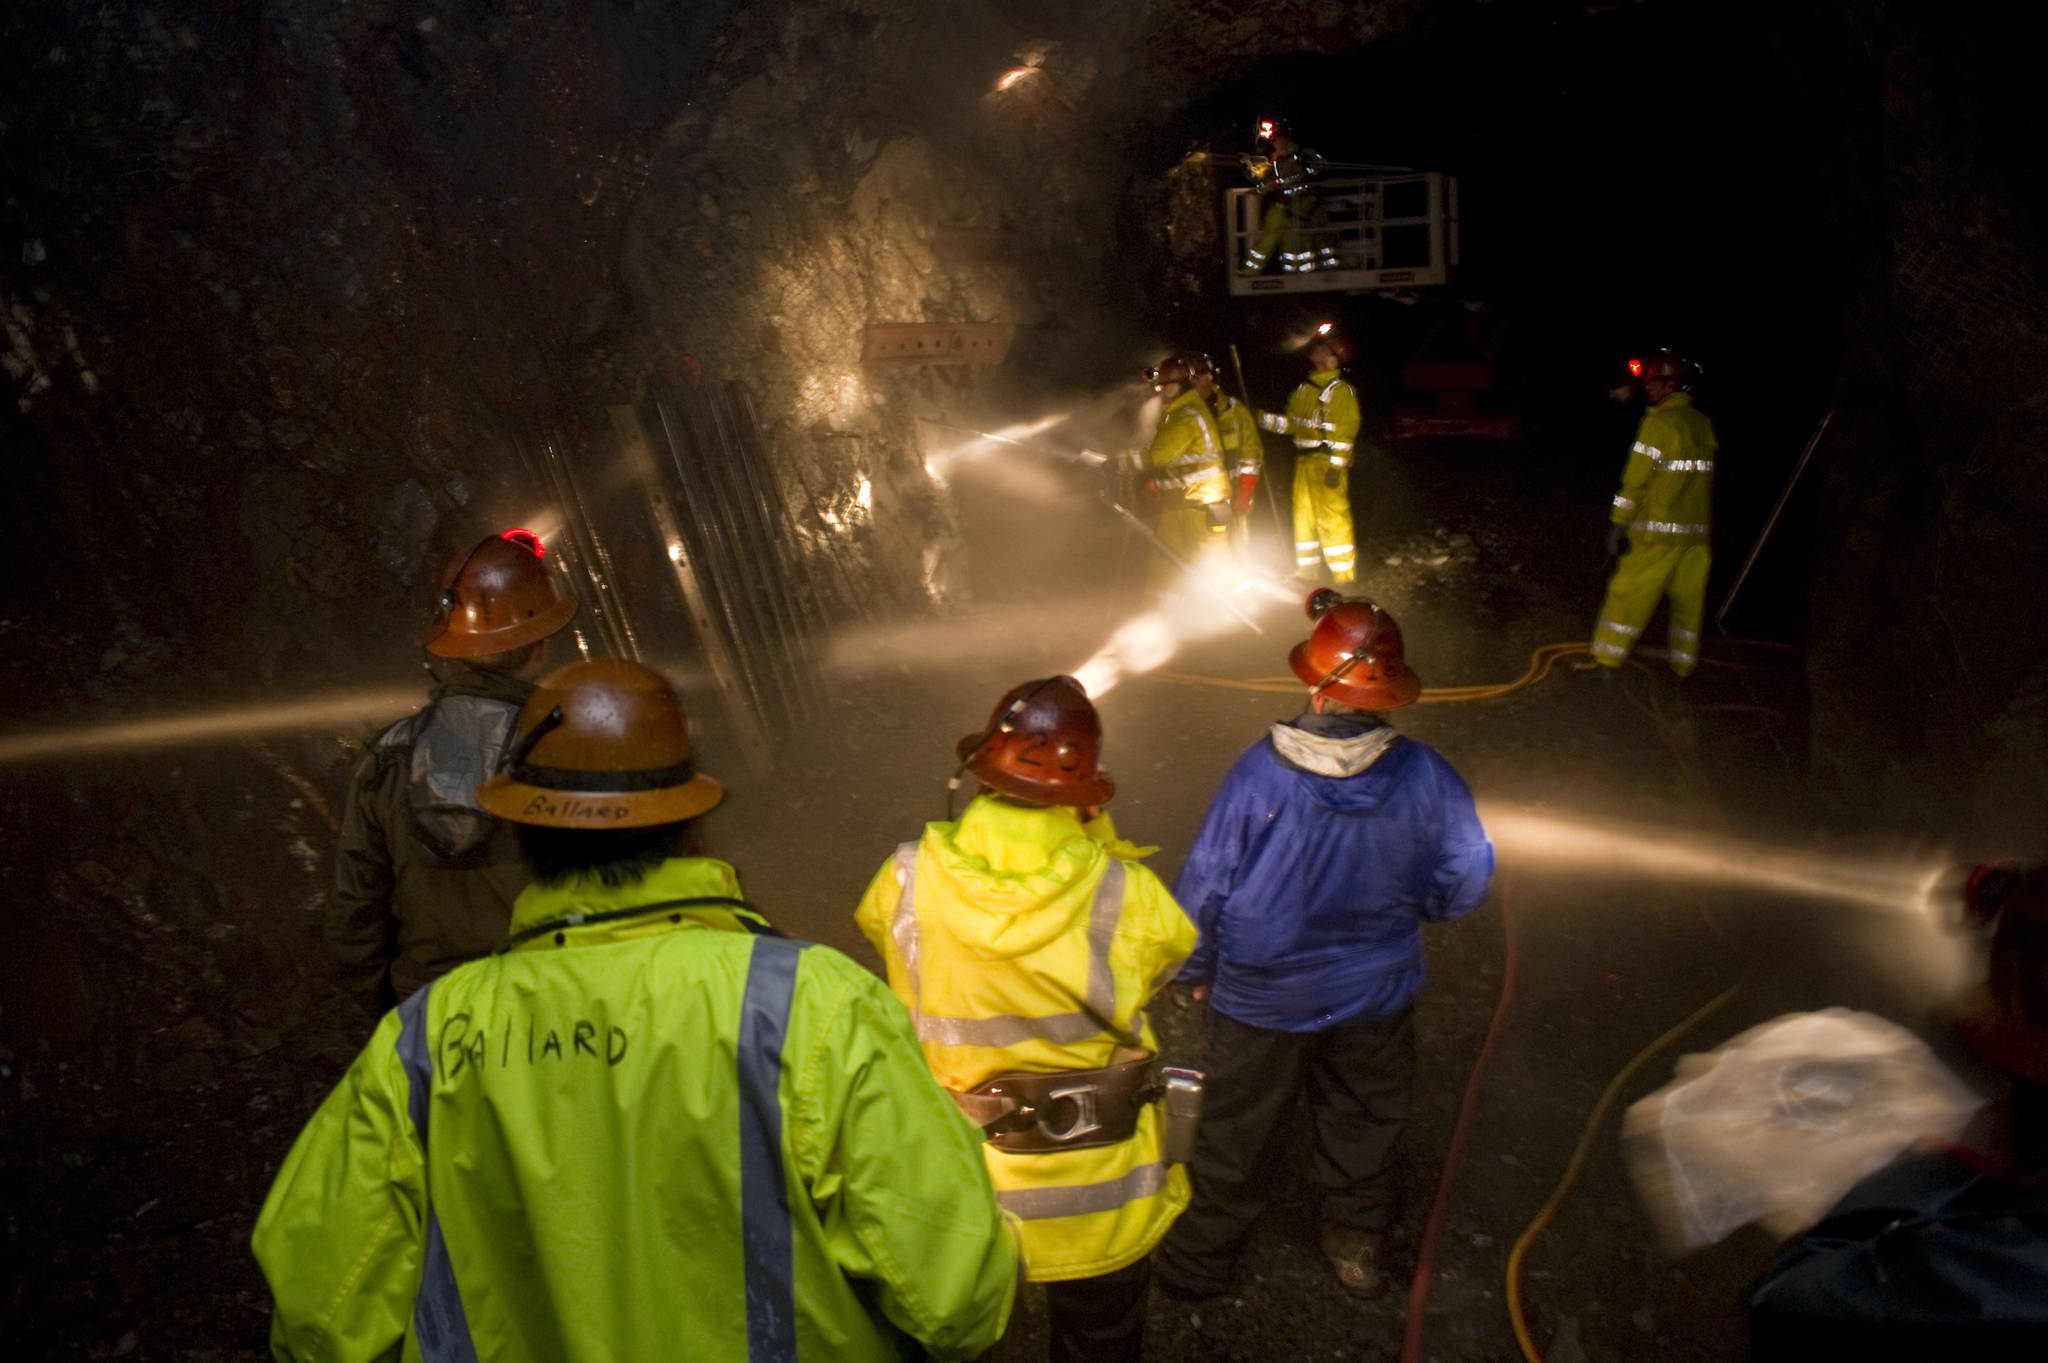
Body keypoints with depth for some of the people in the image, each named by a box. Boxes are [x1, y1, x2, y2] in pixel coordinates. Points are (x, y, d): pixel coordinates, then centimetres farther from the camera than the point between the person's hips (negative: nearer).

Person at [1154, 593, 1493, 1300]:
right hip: (1376, 994, 2)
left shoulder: (1259, 772, -27)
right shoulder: (1423, 773, -21)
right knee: (1363, 1121, 26)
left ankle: (1200, 1260, 38)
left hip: (1262, 996, -2)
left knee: (1234, 1133, 18)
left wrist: (1195, 969, 1)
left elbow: (1205, 885, -17)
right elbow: (1468, 877, -8)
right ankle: (1357, 1248, 47)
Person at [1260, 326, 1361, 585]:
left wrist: (1336, 466, -20)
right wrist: (1268, 419, 6)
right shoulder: (1305, 389, 15)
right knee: (1304, 515, 14)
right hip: (1304, 462, 9)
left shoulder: (1340, 391, -11)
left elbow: (1345, 430, -16)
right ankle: (1305, 570, 25)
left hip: (1327, 464, -9)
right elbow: (1292, 422, 20)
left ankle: (1344, 575, -1)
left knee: (1332, 518, -8)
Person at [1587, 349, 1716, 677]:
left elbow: (1636, 479, -14)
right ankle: (1685, 666, 22)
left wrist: (1618, 524, -11)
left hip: (1656, 531, -6)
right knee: (1689, 601, 13)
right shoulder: (1705, 425, 9)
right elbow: (1706, 480, 14)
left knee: (1628, 594, 2)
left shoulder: (1659, 421, -12)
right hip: (1696, 530, 6)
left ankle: (1607, 661, 5)